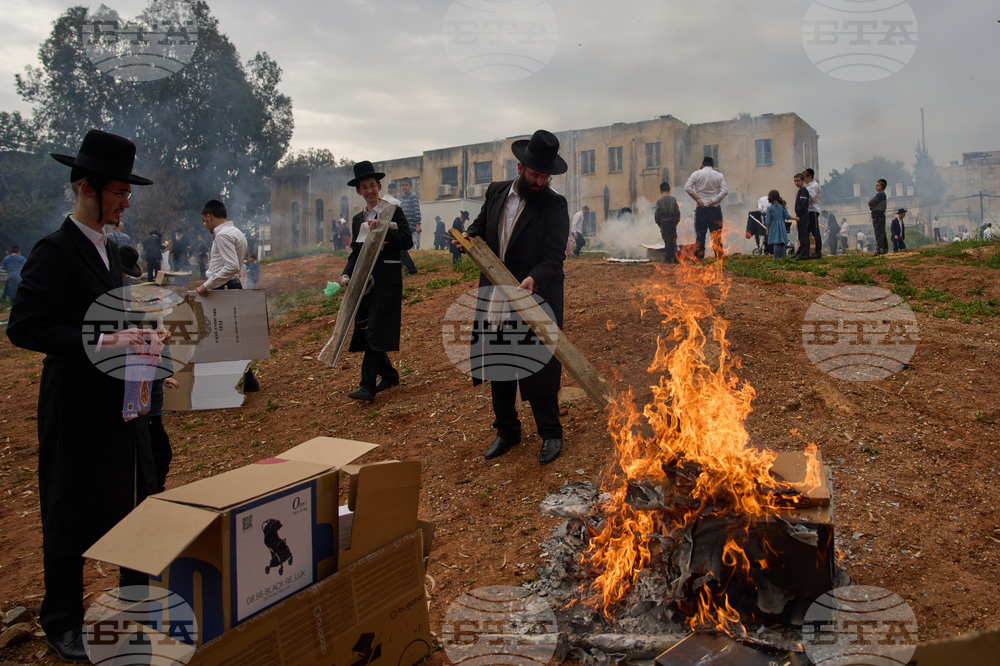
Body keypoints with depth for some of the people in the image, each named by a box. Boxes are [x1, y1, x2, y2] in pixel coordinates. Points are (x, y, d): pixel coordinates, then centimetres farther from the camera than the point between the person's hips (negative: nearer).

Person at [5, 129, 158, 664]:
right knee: (71, 515, 6)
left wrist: (131, 337, 3)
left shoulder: (108, 250, 13)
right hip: (78, 404, -8)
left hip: (120, 398, 8)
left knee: (134, 502, 16)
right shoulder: (54, 252, -13)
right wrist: (100, 343, -28)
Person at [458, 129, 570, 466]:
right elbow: (480, 225, 23)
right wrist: (469, 236, 0)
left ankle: (550, 434, 20)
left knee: (540, 369, 0)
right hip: (495, 302, 5)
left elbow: (554, 256, -16)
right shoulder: (496, 192, 6)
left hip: (535, 300, -5)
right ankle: (507, 431, 31)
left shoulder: (554, 204, -8)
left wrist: (533, 279, -35)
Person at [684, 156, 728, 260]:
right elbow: (725, 190, -7)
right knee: (716, 234, 4)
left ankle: (698, 258, 4)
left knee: (700, 234, 3)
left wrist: (697, 199, -6)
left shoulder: (696, 174, 3)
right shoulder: (719, 175, 5)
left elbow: (687, 187, -9)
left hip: (701, 208, 0)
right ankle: (719, 257, 4)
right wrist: (714, 200, -8)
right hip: (715, 209, 1)